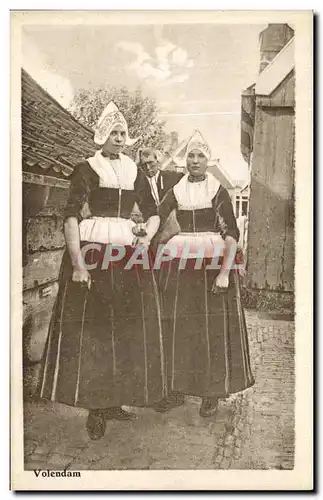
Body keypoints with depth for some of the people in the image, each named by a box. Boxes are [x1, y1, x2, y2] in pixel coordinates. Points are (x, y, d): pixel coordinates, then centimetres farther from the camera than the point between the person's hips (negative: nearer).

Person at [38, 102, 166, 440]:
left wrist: (147, 236, -4)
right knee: (91, 328, -2)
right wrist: (78, 264, -19)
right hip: (92, 255, -5)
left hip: (128, 256, 5)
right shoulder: (86, 170, 0)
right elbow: (71, 217, -9)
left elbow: (153, 213, 18)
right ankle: (95, 408, 9)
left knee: (126, 329, 8)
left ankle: (114, 400, 23)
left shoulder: (134, 172, 13)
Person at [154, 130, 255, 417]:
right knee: (177, 326, 5)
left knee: (212, 327, 2)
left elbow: (232, 233, -7)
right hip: (180, 262, 3)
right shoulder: (177, 191, 10)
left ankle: (212, 393, 15)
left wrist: (224, 272, -16)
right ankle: (177, 390, 18)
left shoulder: (218, 190, -1)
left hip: (212, 262, -3)